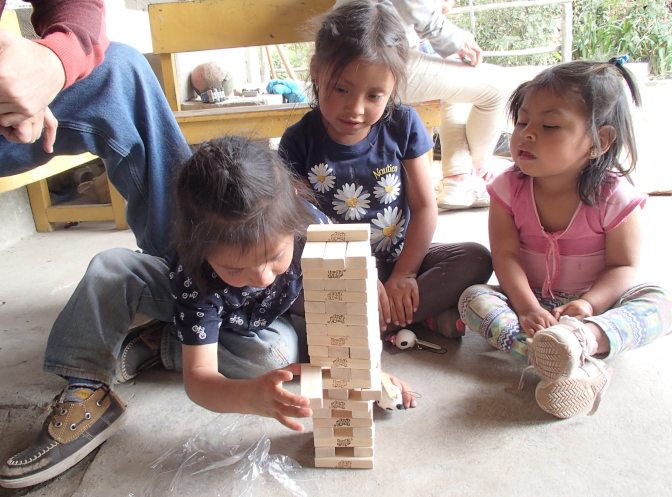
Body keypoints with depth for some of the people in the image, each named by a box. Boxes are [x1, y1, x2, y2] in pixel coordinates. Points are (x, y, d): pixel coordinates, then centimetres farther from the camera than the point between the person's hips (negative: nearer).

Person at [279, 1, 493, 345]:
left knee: (476, 259, -20)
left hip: (399, 257, 2)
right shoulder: (299, 141, -9)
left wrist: (404, 273, -13)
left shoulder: (402, 126, -5)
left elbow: (425, 207, -3)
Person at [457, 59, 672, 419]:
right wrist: (527, 307, -27)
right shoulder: (509, 187, -9)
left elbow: (623, 266, -10)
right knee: (473, 298, -26)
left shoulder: (614, 196, -13)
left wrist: (589, 304, -28)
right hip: (532, 301, 1)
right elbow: (505, 255, -13)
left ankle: (587, 339, -54)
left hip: (589, 303, -1)